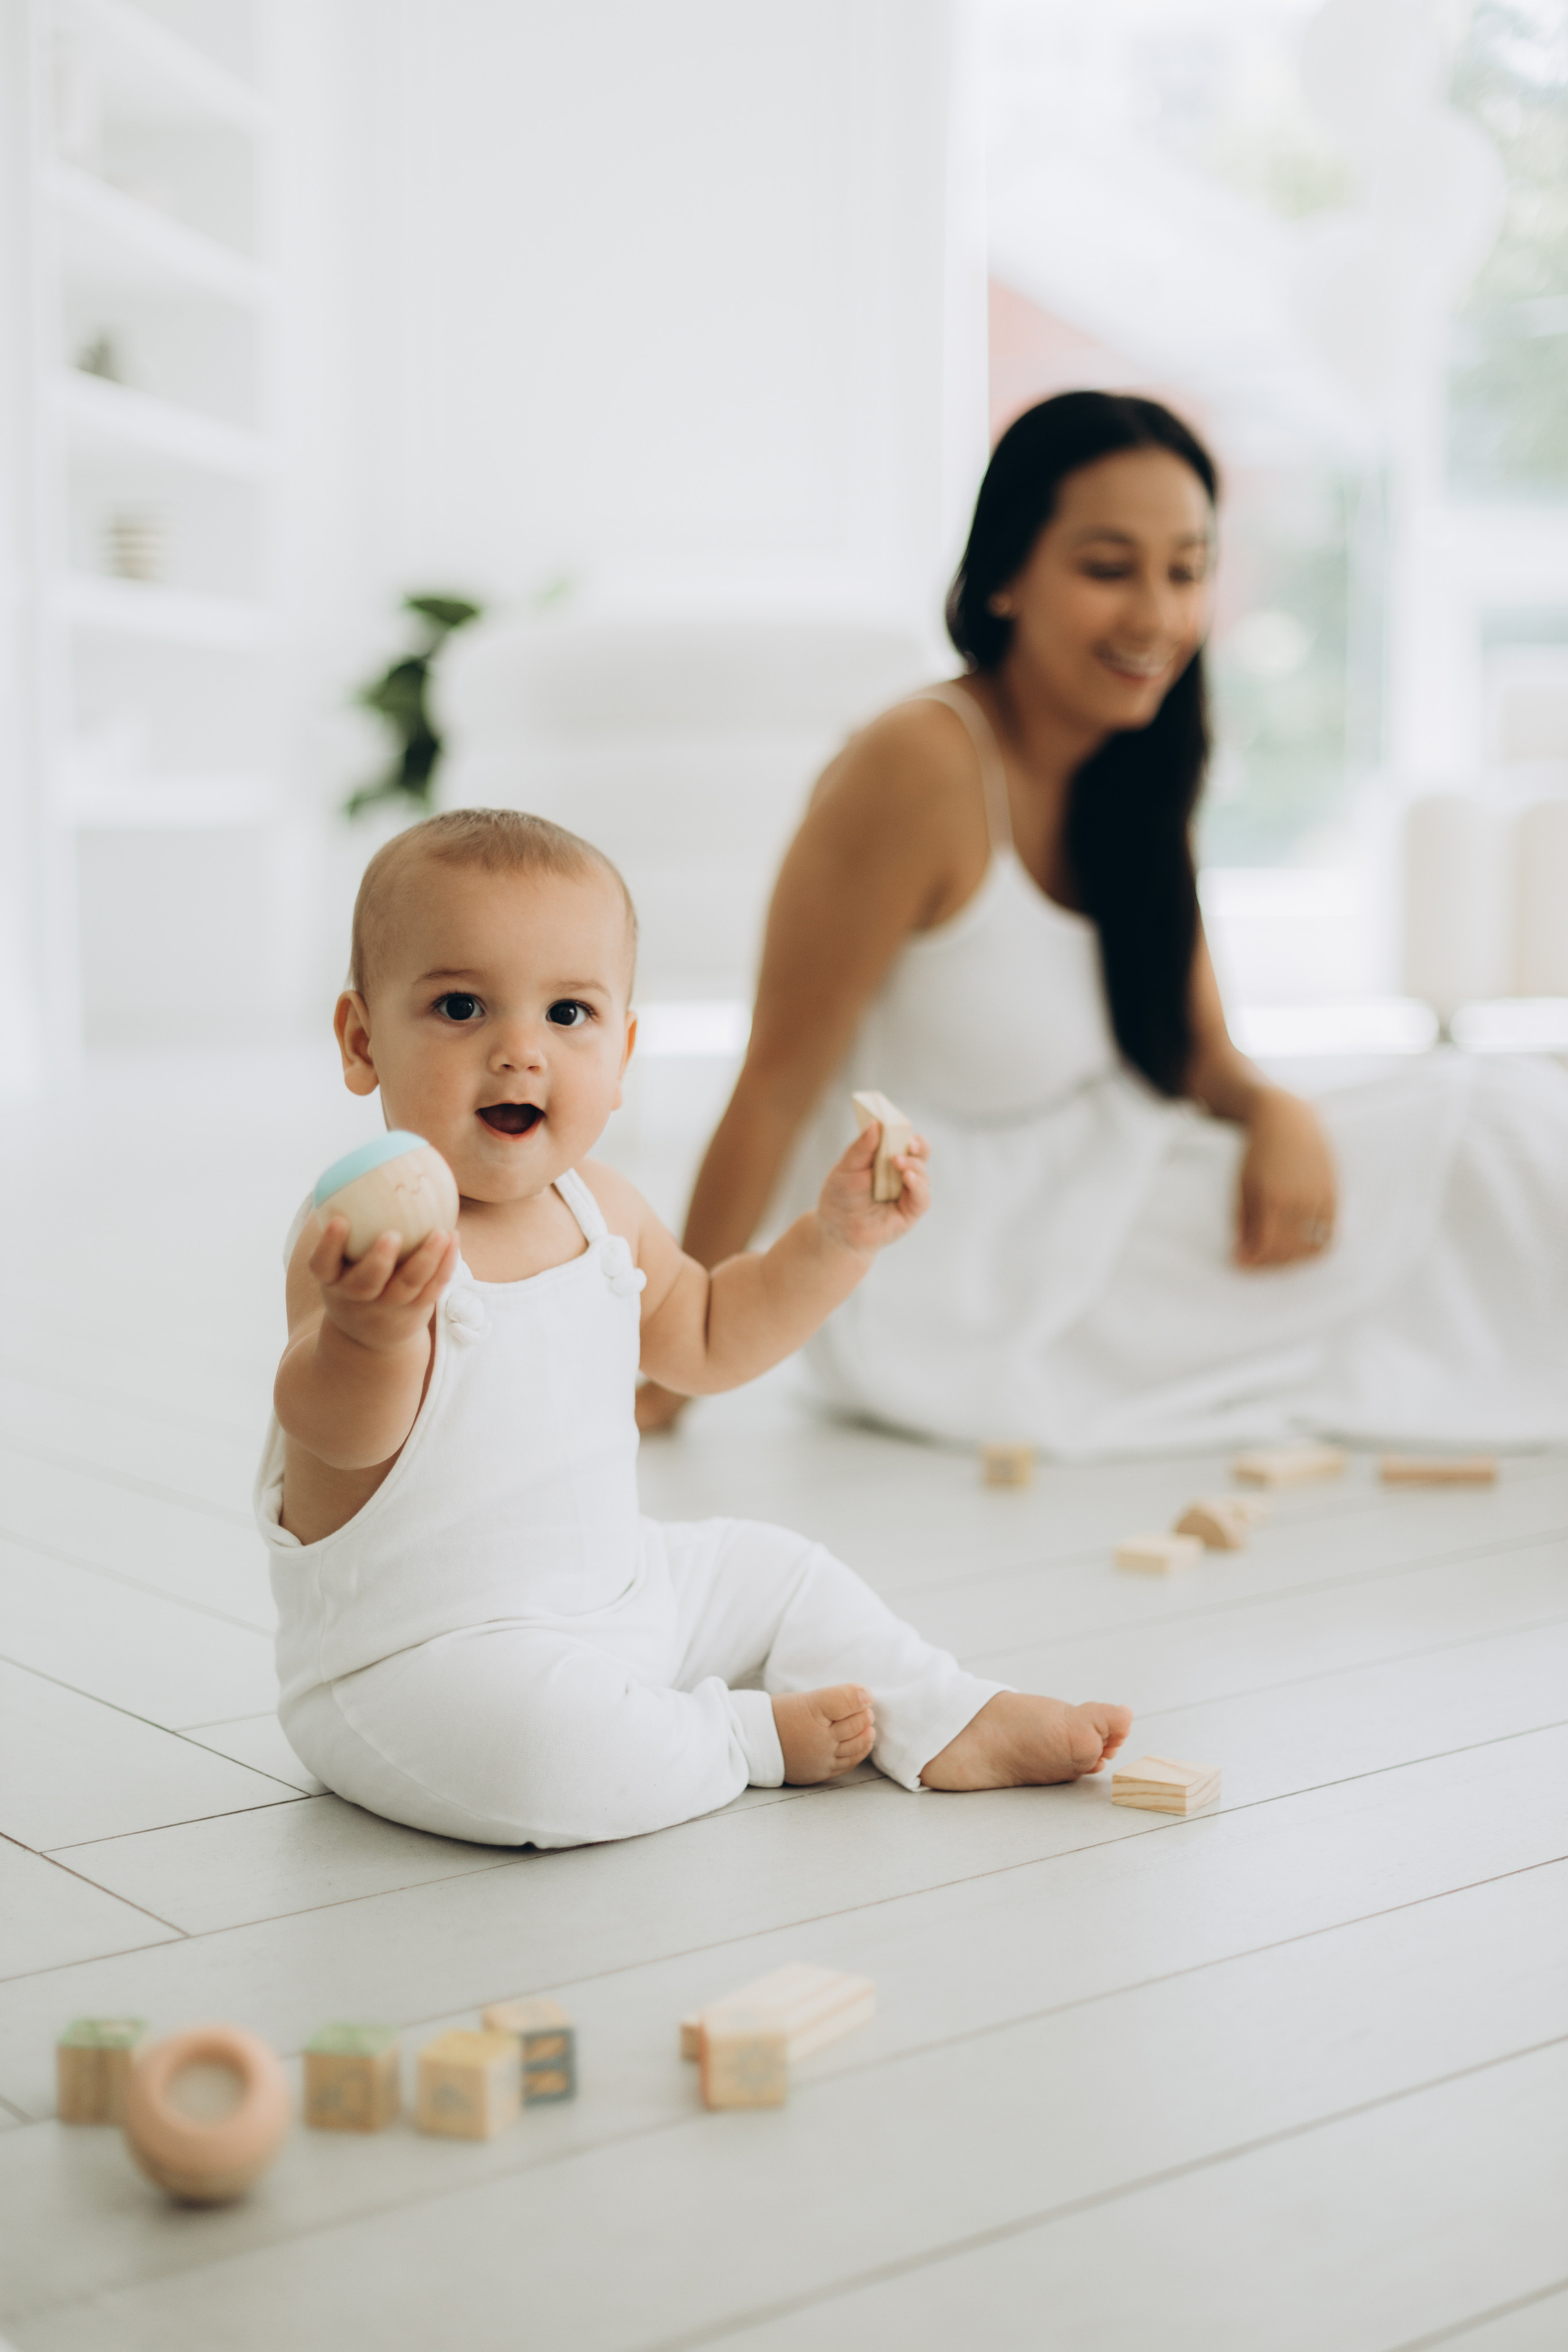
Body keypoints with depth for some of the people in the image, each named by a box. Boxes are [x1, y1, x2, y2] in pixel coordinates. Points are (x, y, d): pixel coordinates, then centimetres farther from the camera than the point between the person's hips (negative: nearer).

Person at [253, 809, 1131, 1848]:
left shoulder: (600, 1207, 2)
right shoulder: (368, 1231, -24)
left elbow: (706, 1338, 20)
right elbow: (342, 1438, -41)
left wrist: (836, 1237, 7)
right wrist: (367, 1331, -63)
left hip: (610, 1596, 8)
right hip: (420, 1652, -8)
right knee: (538, 1745, -33)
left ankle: (949, 1727, 30)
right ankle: (743, 1737, -6)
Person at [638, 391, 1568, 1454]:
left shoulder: (1137, 775, 4)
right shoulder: (920, 767, -21)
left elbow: (1198, 1048, 8)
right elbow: (778, 1085, -19)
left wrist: (1276, 1113, -15)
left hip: (1104, 1206, 8)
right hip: (942, 1303, -8)